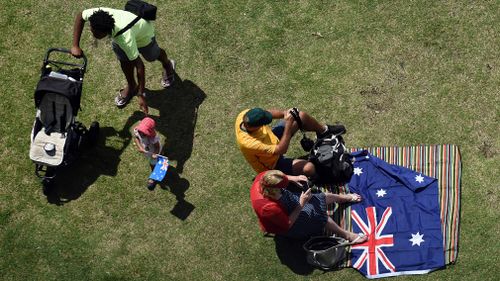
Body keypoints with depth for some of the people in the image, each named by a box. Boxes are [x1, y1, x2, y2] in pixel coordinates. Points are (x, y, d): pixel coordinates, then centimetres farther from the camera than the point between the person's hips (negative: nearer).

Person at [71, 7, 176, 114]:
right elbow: (79, 16, -17)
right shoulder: (97, 14, -39)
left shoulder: (126, 38, -51)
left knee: (152, 56, 22)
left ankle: (168, 65, 57)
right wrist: (75, 46, -27)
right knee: (124, 60, -3)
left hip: (144, 33, -4)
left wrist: (141, 95, -41)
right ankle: (131, 86, 27)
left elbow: (139, 65, -44)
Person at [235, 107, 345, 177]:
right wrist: (288, 124, -40)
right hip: (273, 163, -7)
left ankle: (324, 130, 33)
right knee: (309, 168, -26)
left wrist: (285, 113, -27)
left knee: (301, 116, 2)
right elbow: (281, 150, -38)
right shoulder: (248, 143, -46)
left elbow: (267, 113, -9)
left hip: (273, 138, 7)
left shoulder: (246, 115, -28)